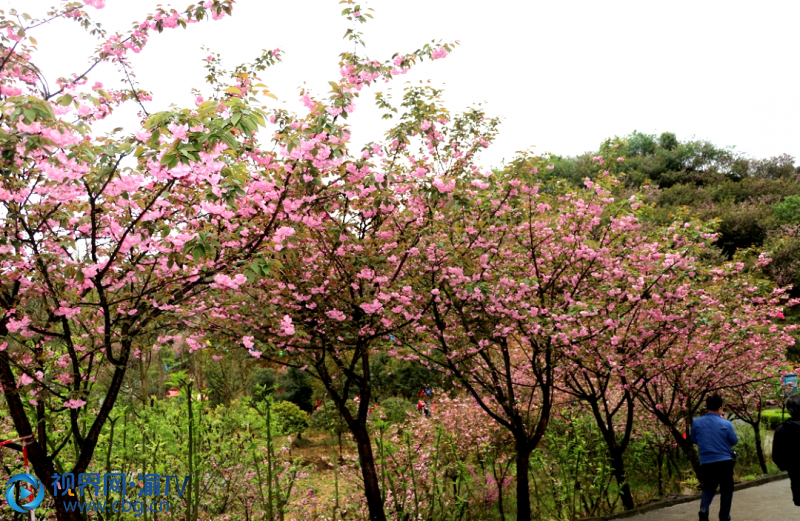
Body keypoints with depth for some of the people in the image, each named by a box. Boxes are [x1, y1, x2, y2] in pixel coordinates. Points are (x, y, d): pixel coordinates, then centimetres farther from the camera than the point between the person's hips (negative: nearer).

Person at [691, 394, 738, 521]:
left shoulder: (696, 422, -5)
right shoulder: (726, 424, -11)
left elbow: (694, 440, 8)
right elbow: (734, 441, 4)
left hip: (706, 463, 2)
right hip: (724, 462, -2)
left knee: (708, 488, 18)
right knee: (726, 491, 15)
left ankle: (703, 509, -6)